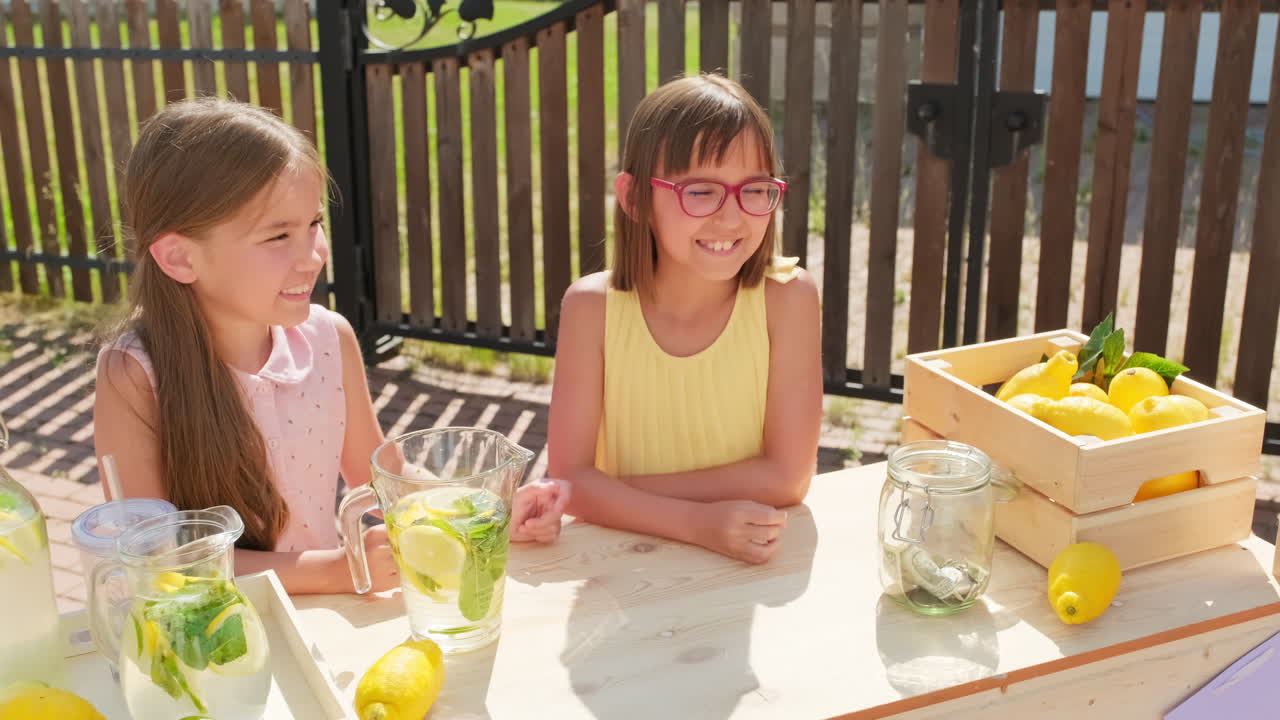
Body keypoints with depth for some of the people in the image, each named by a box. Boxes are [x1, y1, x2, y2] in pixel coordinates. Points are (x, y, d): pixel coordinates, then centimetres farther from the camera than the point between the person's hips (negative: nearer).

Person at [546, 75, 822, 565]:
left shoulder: (787, 297, -13)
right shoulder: (592, 306, -10)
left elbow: (786, 477, -13)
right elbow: (569, 478, -12)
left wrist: (613, 491, -16)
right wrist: (698, 522, -26)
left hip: (753, 566, -1)